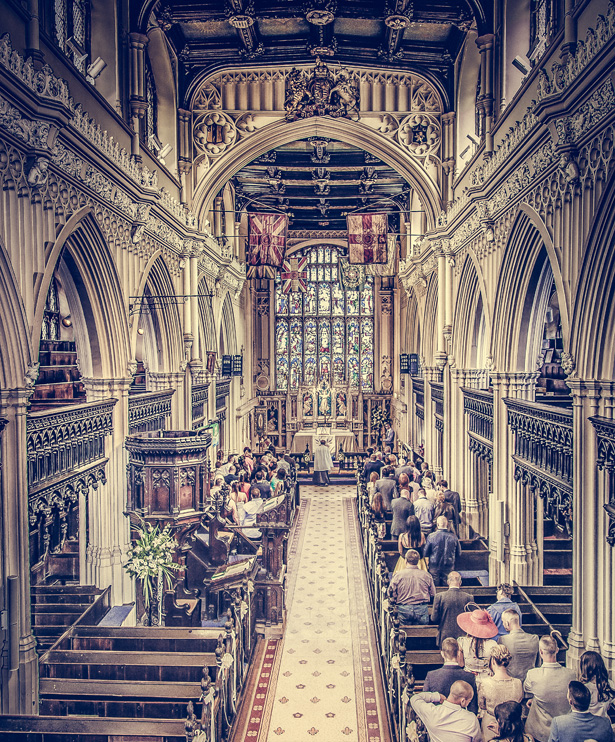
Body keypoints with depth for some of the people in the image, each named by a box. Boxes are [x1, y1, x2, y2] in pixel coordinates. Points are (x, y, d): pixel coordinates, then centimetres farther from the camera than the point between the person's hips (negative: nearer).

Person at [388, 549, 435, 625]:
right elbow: (433, 594, 8)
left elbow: (391, 594, 1)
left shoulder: (397, 576, -3)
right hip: (422, 610, 1)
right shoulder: (426, 575, 1)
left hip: (404, 610, -1)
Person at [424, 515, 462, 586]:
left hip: (434, 567, -1)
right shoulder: (454, 537, -10)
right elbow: (458, 554, 2)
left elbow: (425, 553, -8)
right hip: (449, 567, 1)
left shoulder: (431, 536, -16)